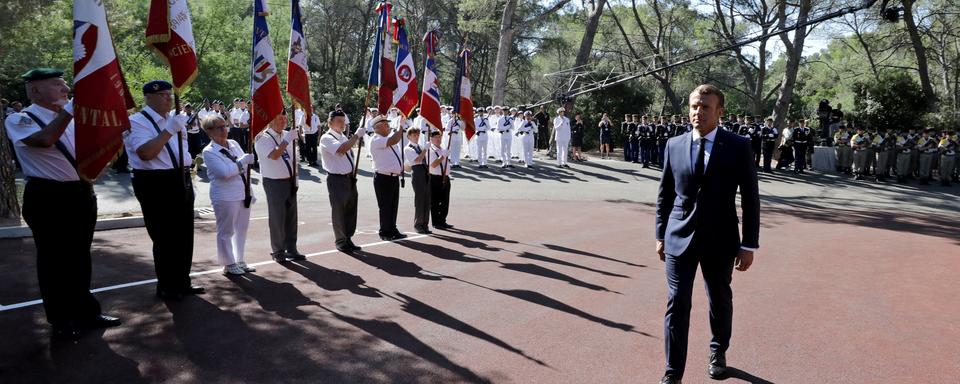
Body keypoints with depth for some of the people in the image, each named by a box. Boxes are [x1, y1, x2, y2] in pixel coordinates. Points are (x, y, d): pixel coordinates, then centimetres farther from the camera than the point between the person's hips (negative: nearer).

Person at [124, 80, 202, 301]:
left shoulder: (174, 120, 15)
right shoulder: (136, 122, -11)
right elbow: (146, 153, -25)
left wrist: (188, 161, 16)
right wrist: (169, 130, -25)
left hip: (182, 181, 8)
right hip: (156, 185, -8)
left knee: (184, 236, 14)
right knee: (165, 238, 0)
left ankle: (182, 282, 27)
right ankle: (166, 287, 15)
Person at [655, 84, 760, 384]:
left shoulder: (738, 146, -5)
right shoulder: (674, 145, 2)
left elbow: (750, 198, -4)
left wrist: (749, 245, -6)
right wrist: (661, 235, 8)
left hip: (720, 239, -1)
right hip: (679, 238, 1)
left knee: (720, 300, 17)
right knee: (677, 304, -2)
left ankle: (718, 351, 42)